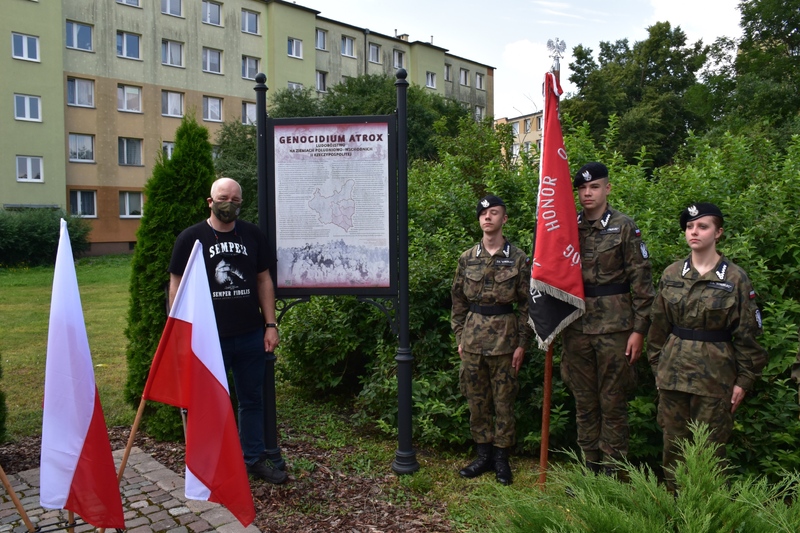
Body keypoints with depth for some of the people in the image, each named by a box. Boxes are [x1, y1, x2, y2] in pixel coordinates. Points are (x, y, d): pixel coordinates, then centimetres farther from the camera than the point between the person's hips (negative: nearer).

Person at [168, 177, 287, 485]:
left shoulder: (253, 236, 7)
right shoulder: (190, 238, -1)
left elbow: (263, 280, 10)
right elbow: (177, 287, 0)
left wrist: (270, 325, 4)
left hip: (251, 335, 3)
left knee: (252, 400, 13)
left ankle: (254, 459, 27)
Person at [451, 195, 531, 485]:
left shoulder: (517, 258, -2)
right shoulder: (467, 258, 5)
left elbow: (526, 303, -1)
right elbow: (458, 300, 10)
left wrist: (521, 343, -5)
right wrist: (459, 337, 6)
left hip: (504, 335, -3)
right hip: (473, 335, 3)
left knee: (504, 400, 6)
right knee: (476, 399, 10)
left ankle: (501, 456, 20)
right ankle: (484, 454, 23)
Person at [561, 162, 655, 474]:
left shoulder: (624, 227, -3)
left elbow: (641, 281, -5)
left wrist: (639, 329, -9)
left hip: (614, 328, -4)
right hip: (577, 328, 4)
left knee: (612, 402, 5)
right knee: (584, 402, 12)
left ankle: (612, 471, 17)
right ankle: (589, 469, 26)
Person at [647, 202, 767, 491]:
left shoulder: (735, 278, -5)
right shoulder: (671, 274, 4)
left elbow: (747, 334, -2)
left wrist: (744, 379, -3)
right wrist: (657, 365, 9)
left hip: (715, 374, -3)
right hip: (674, 370, 3)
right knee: (673, 442, 11)